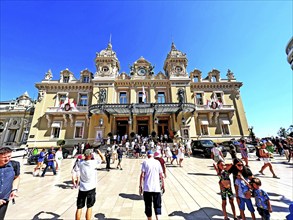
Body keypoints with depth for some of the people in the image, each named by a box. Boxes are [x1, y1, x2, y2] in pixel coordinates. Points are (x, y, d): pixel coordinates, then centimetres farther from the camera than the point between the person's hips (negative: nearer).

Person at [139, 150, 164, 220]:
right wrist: (163, 184, 15)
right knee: (157, 205, 15)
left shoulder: (145, 162, -4)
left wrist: (140, 186, -2)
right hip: (156, 188, 2)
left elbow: (142, 175, -8)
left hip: (147, 188, -1)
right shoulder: (157, 162, 2)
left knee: (148, 206, 14)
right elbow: (161, 175, 4)